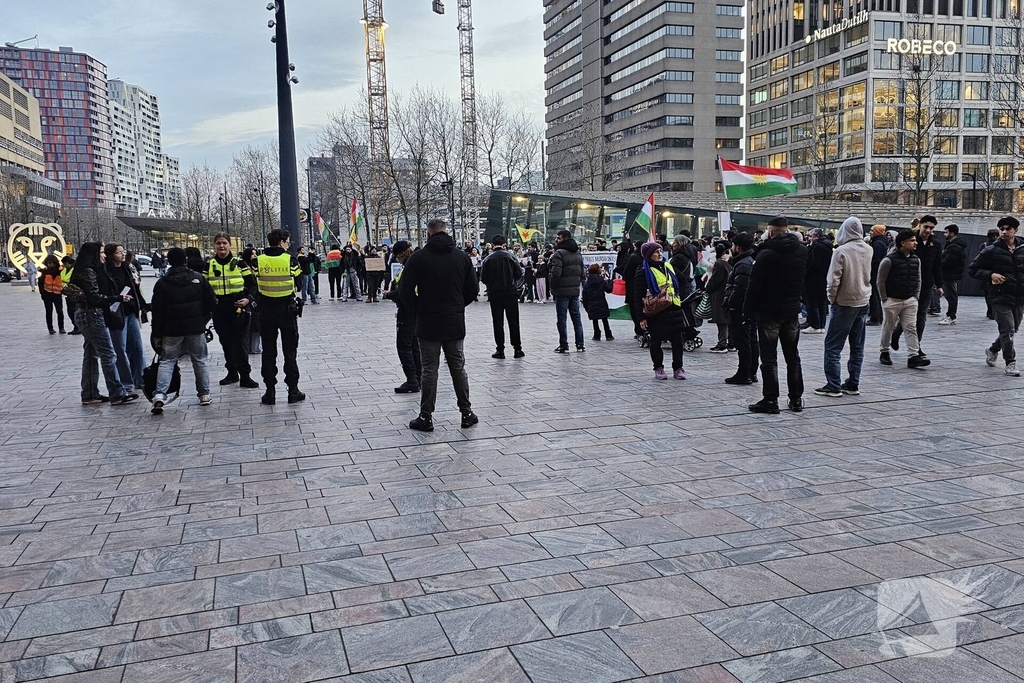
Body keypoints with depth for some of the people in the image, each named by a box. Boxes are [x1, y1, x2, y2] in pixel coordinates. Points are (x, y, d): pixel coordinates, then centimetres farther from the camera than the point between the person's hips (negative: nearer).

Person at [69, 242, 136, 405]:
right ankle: (117, 394, -7)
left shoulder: (90, 271, 15)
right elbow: (95, 297, -20)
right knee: (108, 355, -8)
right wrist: (118, 298, -16)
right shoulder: (89, 272, -14)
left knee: (91, 356, 12)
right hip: (92, 316, -11)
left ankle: (90, 395, 17)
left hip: (85, 316, 11)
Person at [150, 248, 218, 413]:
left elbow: (157, 311, -3)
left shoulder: (162, 283, -2)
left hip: (172, 330, -1)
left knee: (167, 361, 4)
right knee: (200, 360, 12)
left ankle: (160, 395, -12)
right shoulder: (199, 278, 1)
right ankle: (204, 395, 14)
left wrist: (157, 334, 3)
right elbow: (212, 303, 2)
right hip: (196, 328, 1)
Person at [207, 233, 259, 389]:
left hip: (238, 308, -3)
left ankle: (245, 376, 0)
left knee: (240, 342, -6)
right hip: (219, 310, 3)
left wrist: (248, 299, -14)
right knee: (226, 342, 10)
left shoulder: (239, 263, 0)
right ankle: (232, 373, 23)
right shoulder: (209, 265, 8)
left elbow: (252, 284, 1)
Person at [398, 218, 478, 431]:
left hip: (428, 324, -3)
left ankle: (425, 417, 7)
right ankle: (467, 413, 16)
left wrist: (419, 310, 6)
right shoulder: (463, 257, 3)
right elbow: (472, 289, 4)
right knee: (458, 368, 12)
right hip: (455, 323, 3)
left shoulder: (418, 258, -7)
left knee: (429, 370, 3)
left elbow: (405, 291, -9)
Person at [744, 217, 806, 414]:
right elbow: (806, 279, 14)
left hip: (769, 311, -6)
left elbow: (754, 285, -14)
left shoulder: (767, 254, -15)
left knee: (769, 358, -1)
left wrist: (749, 310, -7)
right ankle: (796, 399, 18)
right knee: (793, 357, 14)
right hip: (792, 310, 6)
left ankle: (771, 400, -3)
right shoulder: (802, 251, 4)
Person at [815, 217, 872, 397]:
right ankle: (853, 384, 17)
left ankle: (834, 385, -3)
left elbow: (834, 279, -16)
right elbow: (870, 276, 10)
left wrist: (831, 298, -4)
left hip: (845, 302, -6)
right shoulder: (869, 250, 1)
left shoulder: (842, 251, -16)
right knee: (857, 347, 13)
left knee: (833, 345, -1)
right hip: (863, 301, 6)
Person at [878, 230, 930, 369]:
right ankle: (884, 353, 21)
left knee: (911, 328, -2)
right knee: (888, 328, 6)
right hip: (892, 300, -5)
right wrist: (885, 299, -9)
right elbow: (881, 281, -9)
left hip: (910, 300, 5)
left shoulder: (916, 260, 6)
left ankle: (913, 356, -5)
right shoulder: (889, 260, -13)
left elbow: (918, 280, 15)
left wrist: (916, 297, 7)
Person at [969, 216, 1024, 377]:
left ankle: (993, 350, 39)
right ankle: (1010, 363, 2)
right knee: (1007, 330, -7)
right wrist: (990, 275, -15)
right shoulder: (991, 250, -5)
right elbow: (973, 269, -1)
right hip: (1001, 297, -4)